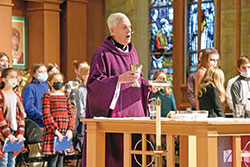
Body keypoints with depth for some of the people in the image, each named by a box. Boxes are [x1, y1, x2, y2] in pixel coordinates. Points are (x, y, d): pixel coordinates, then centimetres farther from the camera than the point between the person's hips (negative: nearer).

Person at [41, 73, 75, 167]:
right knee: (53, 159, -8)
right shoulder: (47, 96, -3)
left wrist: (70, 129, -3)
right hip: (52, 132, -6)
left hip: (65, 133, 6)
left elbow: (71, 115, 12)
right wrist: (56, 131, -17)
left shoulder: (65, 96, 15)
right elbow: (46, 116, -11)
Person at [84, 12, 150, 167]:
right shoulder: (103, 54, -6)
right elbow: (94, 83, -15)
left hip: (135, 113, 6)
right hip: (114, 115, -6)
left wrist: (147, 86, 4)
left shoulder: (132, 51, 15)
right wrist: (119, 79, -26)